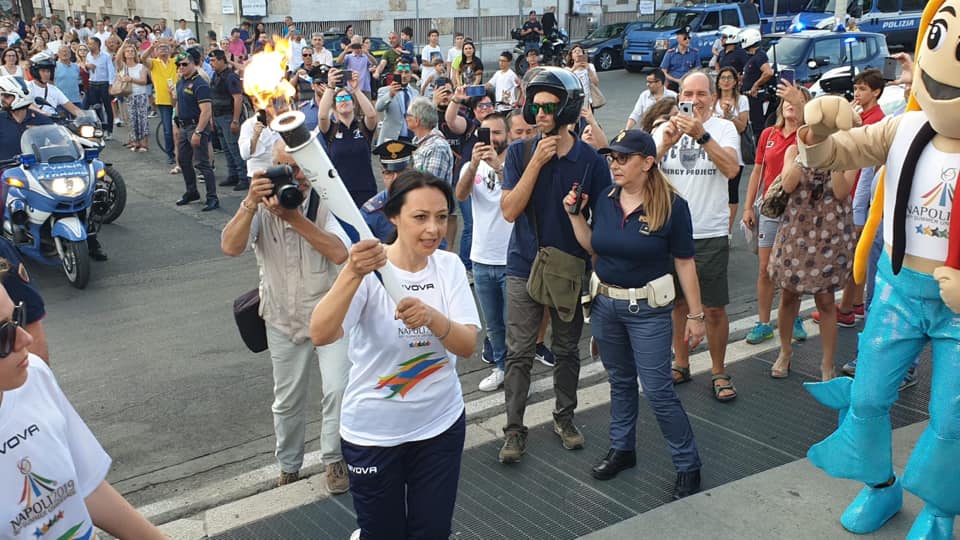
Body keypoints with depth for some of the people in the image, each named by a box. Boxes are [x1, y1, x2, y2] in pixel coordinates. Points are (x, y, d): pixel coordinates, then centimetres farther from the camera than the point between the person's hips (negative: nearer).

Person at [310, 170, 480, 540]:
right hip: (373, 431, -3)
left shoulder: (449, 266, -6)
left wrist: (431, 316, -33)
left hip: (440, 425, 3)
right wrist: (353, 274, -46)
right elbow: (320, 335, -31)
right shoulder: (369, 269, -17)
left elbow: (468, 345, -14)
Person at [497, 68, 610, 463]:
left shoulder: (590, 159, -5)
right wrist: (537, 162, -19)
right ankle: (514, 428, 13)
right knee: (519, 353, 2)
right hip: (524, 267, 0)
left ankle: (564, 417, 32)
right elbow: (509, 210, -13)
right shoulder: (520, 152, -4)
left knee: (567, 350, 15)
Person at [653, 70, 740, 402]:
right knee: (678, 303, 15)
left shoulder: (723, 128, -3)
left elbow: (731, 169, -20)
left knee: (714, 309, 3)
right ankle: (681, 364, 31)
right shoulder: (664, 129, 5)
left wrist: (702, 135, -29)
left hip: (710, 234, -2)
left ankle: (719, 372, 20)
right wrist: (665, 143, -24)